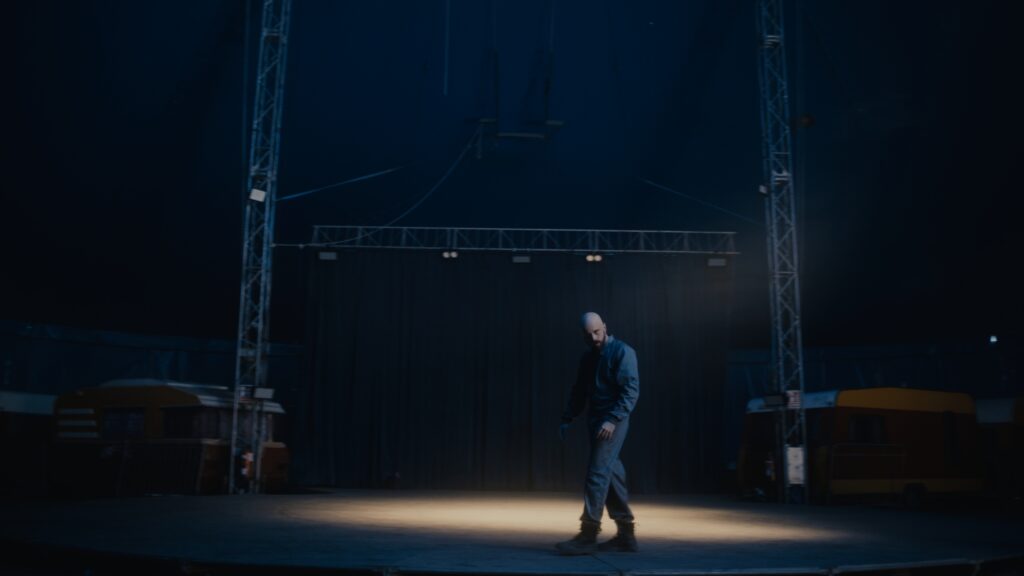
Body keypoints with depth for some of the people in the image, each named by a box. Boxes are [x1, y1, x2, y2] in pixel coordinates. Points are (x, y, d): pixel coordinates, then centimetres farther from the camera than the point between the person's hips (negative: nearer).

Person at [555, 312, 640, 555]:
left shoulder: (622, 352, -8)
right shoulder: (587, 357, 16)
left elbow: (631, 389, -16)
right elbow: (579, 391, 22)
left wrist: (613, 419, -25)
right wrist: (567, 418, 11)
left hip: (612, 422, -8)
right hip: (595, 422, 8)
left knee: (597, 474, -11)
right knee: (611, 475, 9)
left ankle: (588, 535, -8)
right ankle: (626, 534, 16)